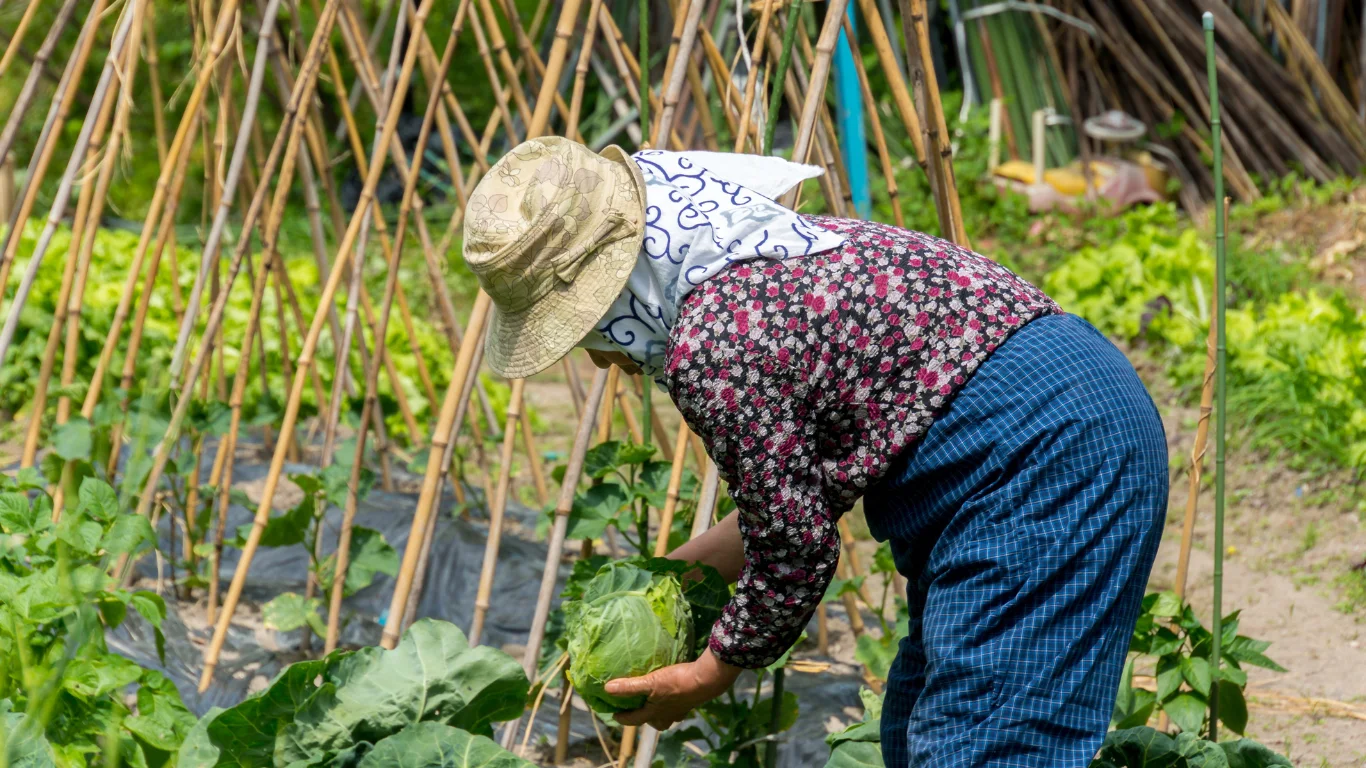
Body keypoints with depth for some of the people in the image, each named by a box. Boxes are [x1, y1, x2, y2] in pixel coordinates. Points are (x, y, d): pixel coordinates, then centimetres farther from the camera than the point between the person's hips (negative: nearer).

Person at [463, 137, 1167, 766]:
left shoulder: (710, 350, -19)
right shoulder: (751, 254, 12)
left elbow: (796, 551, -10)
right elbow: (796, 496, 21)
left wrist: (709, 673, 7)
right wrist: (673, 574, 23)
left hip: (1044, 453, -11)